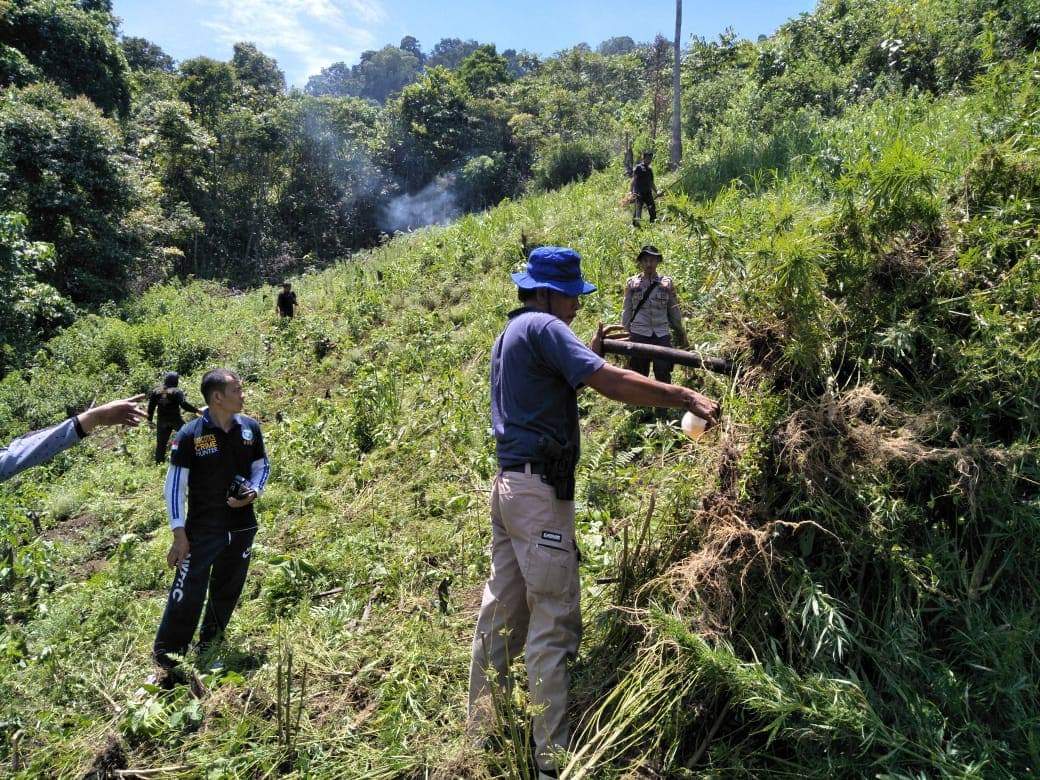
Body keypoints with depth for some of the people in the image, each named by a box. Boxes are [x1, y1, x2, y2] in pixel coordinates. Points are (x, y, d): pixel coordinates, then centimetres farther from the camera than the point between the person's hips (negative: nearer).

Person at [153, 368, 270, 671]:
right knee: (188, 591, 0)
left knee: (228, 590, 16)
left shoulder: (250, 428, -2)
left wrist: (254, 492, -9)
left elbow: (262, 466, 12)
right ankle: (167, 652, 22)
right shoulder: (190, 435, -14)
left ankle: (209, 642, 37)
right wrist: (179, 533, -12)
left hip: (242, 527, 4)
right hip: (202, 530, -4)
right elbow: (174, 485, -10)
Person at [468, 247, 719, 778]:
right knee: (554, 623, -4)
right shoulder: (542, 327, -11)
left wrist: (591, 357, 10)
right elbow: (612, 385, -20)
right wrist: (687, 398, -15)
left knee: (502, 613, 15)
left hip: (508, 484, 10)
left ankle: (482, 735, 26)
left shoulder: (512, 332, 19)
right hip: (539, 489, -10)